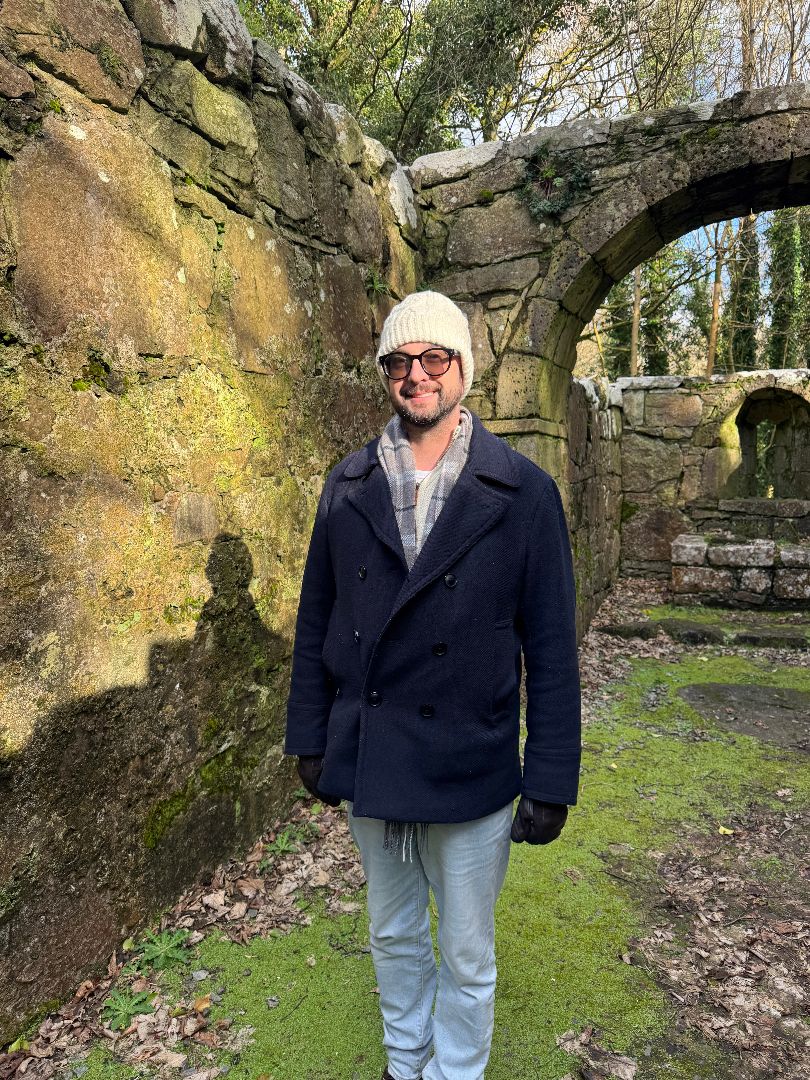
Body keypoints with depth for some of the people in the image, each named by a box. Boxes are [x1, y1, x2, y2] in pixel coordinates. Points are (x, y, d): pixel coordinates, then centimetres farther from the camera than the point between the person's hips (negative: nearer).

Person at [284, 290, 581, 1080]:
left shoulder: (523, 492, -10)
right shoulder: (347, 487, -1)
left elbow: (551, 650, -9)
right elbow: (315, 623, 4)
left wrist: (550, 782, -9)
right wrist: (311, 740, 5)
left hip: (471, 774, -3)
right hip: (366, 766, 3)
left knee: (466, 957, 18)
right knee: (394, 939, 25)